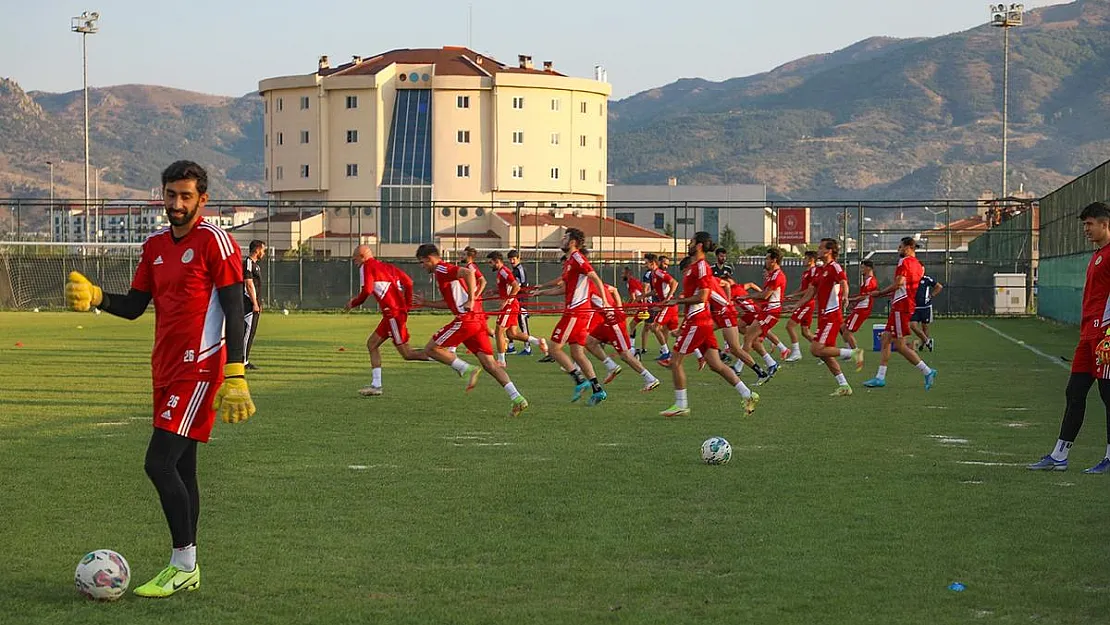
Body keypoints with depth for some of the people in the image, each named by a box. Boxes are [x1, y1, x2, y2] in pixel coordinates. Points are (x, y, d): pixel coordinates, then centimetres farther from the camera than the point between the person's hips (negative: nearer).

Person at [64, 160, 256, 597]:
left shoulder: (213, 241, -9)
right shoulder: (155, 246, 14)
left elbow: (234, 311, -12)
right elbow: (134, 306, 16)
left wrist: (234, 377, -18)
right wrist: (95, 297, -4)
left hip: (199, 367, -8)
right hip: (166, 369, 8)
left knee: (159, 462, -13)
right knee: (181, 469, 10)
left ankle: (183, 564, -5)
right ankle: (186, 569, 16)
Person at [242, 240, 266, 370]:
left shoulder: (256, 264, 19)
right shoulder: (248, 263, -13)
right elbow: (249, 284, -18)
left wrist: (259, 303, 21)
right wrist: (255, 303, -20)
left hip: (255, 303, 10)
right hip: (249, 303, -10)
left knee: (251, 332, 10)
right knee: (248, 331, -9)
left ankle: (245, 360, 13)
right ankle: (244, 361, -9)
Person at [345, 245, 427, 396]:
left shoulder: (366, 266, -1)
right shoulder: (386, 266, 21)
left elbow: (366, 291, -13)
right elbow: (408, 282, 14)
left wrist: (352, 303, 3)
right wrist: (407, 306, 18)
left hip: (393, 313, -9)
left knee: (407, 353, -7)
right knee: (372, 343, 15)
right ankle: (376, 385, 12)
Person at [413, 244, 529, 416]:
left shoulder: (441, 269, -3)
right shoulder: (443, 272, 27)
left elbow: (468, 273, -20)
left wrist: (471, 300, -24)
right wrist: (425, 303, 38)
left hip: (466, 319, -9)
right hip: (478, 319, 9)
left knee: (431, 349, -1)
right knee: (488, 363, 3)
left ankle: (466, 369, -13)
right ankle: (517, 398, -8)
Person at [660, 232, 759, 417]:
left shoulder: (701, 266, -12)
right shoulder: (693, 267, 18)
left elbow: (701, 297, -21)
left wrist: (679, 300, -12)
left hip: (696, 321, -10)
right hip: (704, 320, 10)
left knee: (675, 361, -2)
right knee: (715, 364, 6)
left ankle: (681, 405, 3)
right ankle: (747, 395, 4)